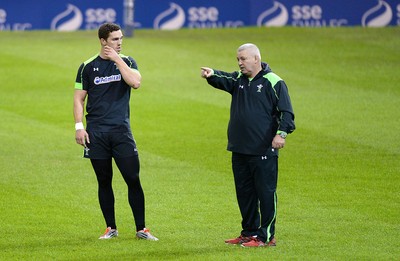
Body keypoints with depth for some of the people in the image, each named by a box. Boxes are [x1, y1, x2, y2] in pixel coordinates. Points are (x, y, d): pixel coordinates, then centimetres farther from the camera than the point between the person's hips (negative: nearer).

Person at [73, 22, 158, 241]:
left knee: (133, 180, -5)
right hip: (96, 132, 0)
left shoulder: (126, 62, 6)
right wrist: (79, 126, -2)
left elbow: (135, 82, -14)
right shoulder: (88, 67, 5)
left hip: (121, 130, 0)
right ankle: (111, 228, 15)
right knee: (104, 182, 5)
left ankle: (141, 229, 2)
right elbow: (79, 98, 8)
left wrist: (117, 59, -11)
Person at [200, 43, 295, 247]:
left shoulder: (273, 82, -5)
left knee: (266, 192, -3)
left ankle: (266, 236, 1)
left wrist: (282, 133, -21)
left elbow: (286, 111, -7)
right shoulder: (238, 79, 14)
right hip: (239, 149, 7)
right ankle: (249, 232, 23)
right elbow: (223, 80, -4)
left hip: (264, 151, -7)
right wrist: (211, 75, -26)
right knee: (244, 192, 13)